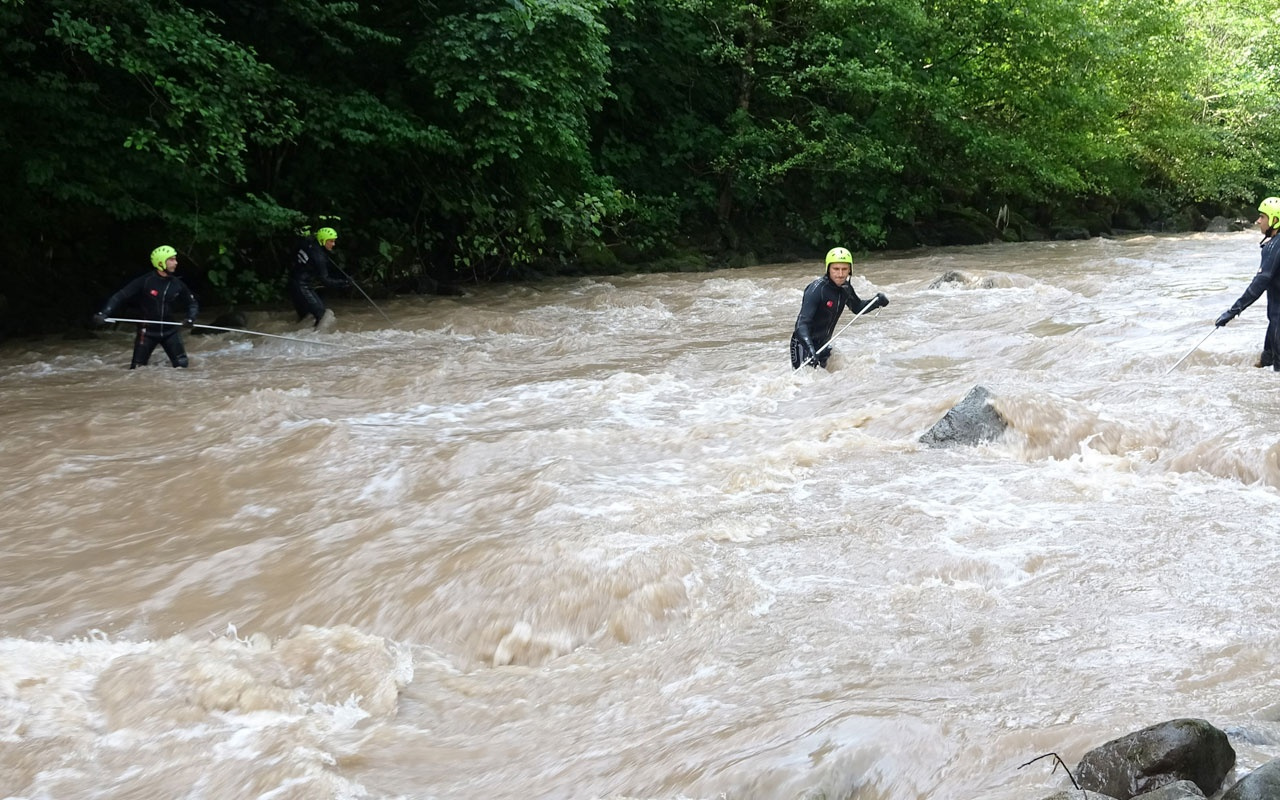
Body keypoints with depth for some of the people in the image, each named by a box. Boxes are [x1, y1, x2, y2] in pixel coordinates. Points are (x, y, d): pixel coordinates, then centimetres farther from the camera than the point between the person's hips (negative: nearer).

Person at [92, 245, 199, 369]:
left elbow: (192, 303, 12)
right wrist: (103, 313, -26)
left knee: (182, 366, -5)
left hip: (170, 331, 3)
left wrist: (190, 319, -7)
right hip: (147, 331, -3)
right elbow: (120, 297, -14)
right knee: (137, 369, 0)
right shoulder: (145, 282, -15)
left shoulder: (177, 284, -3)